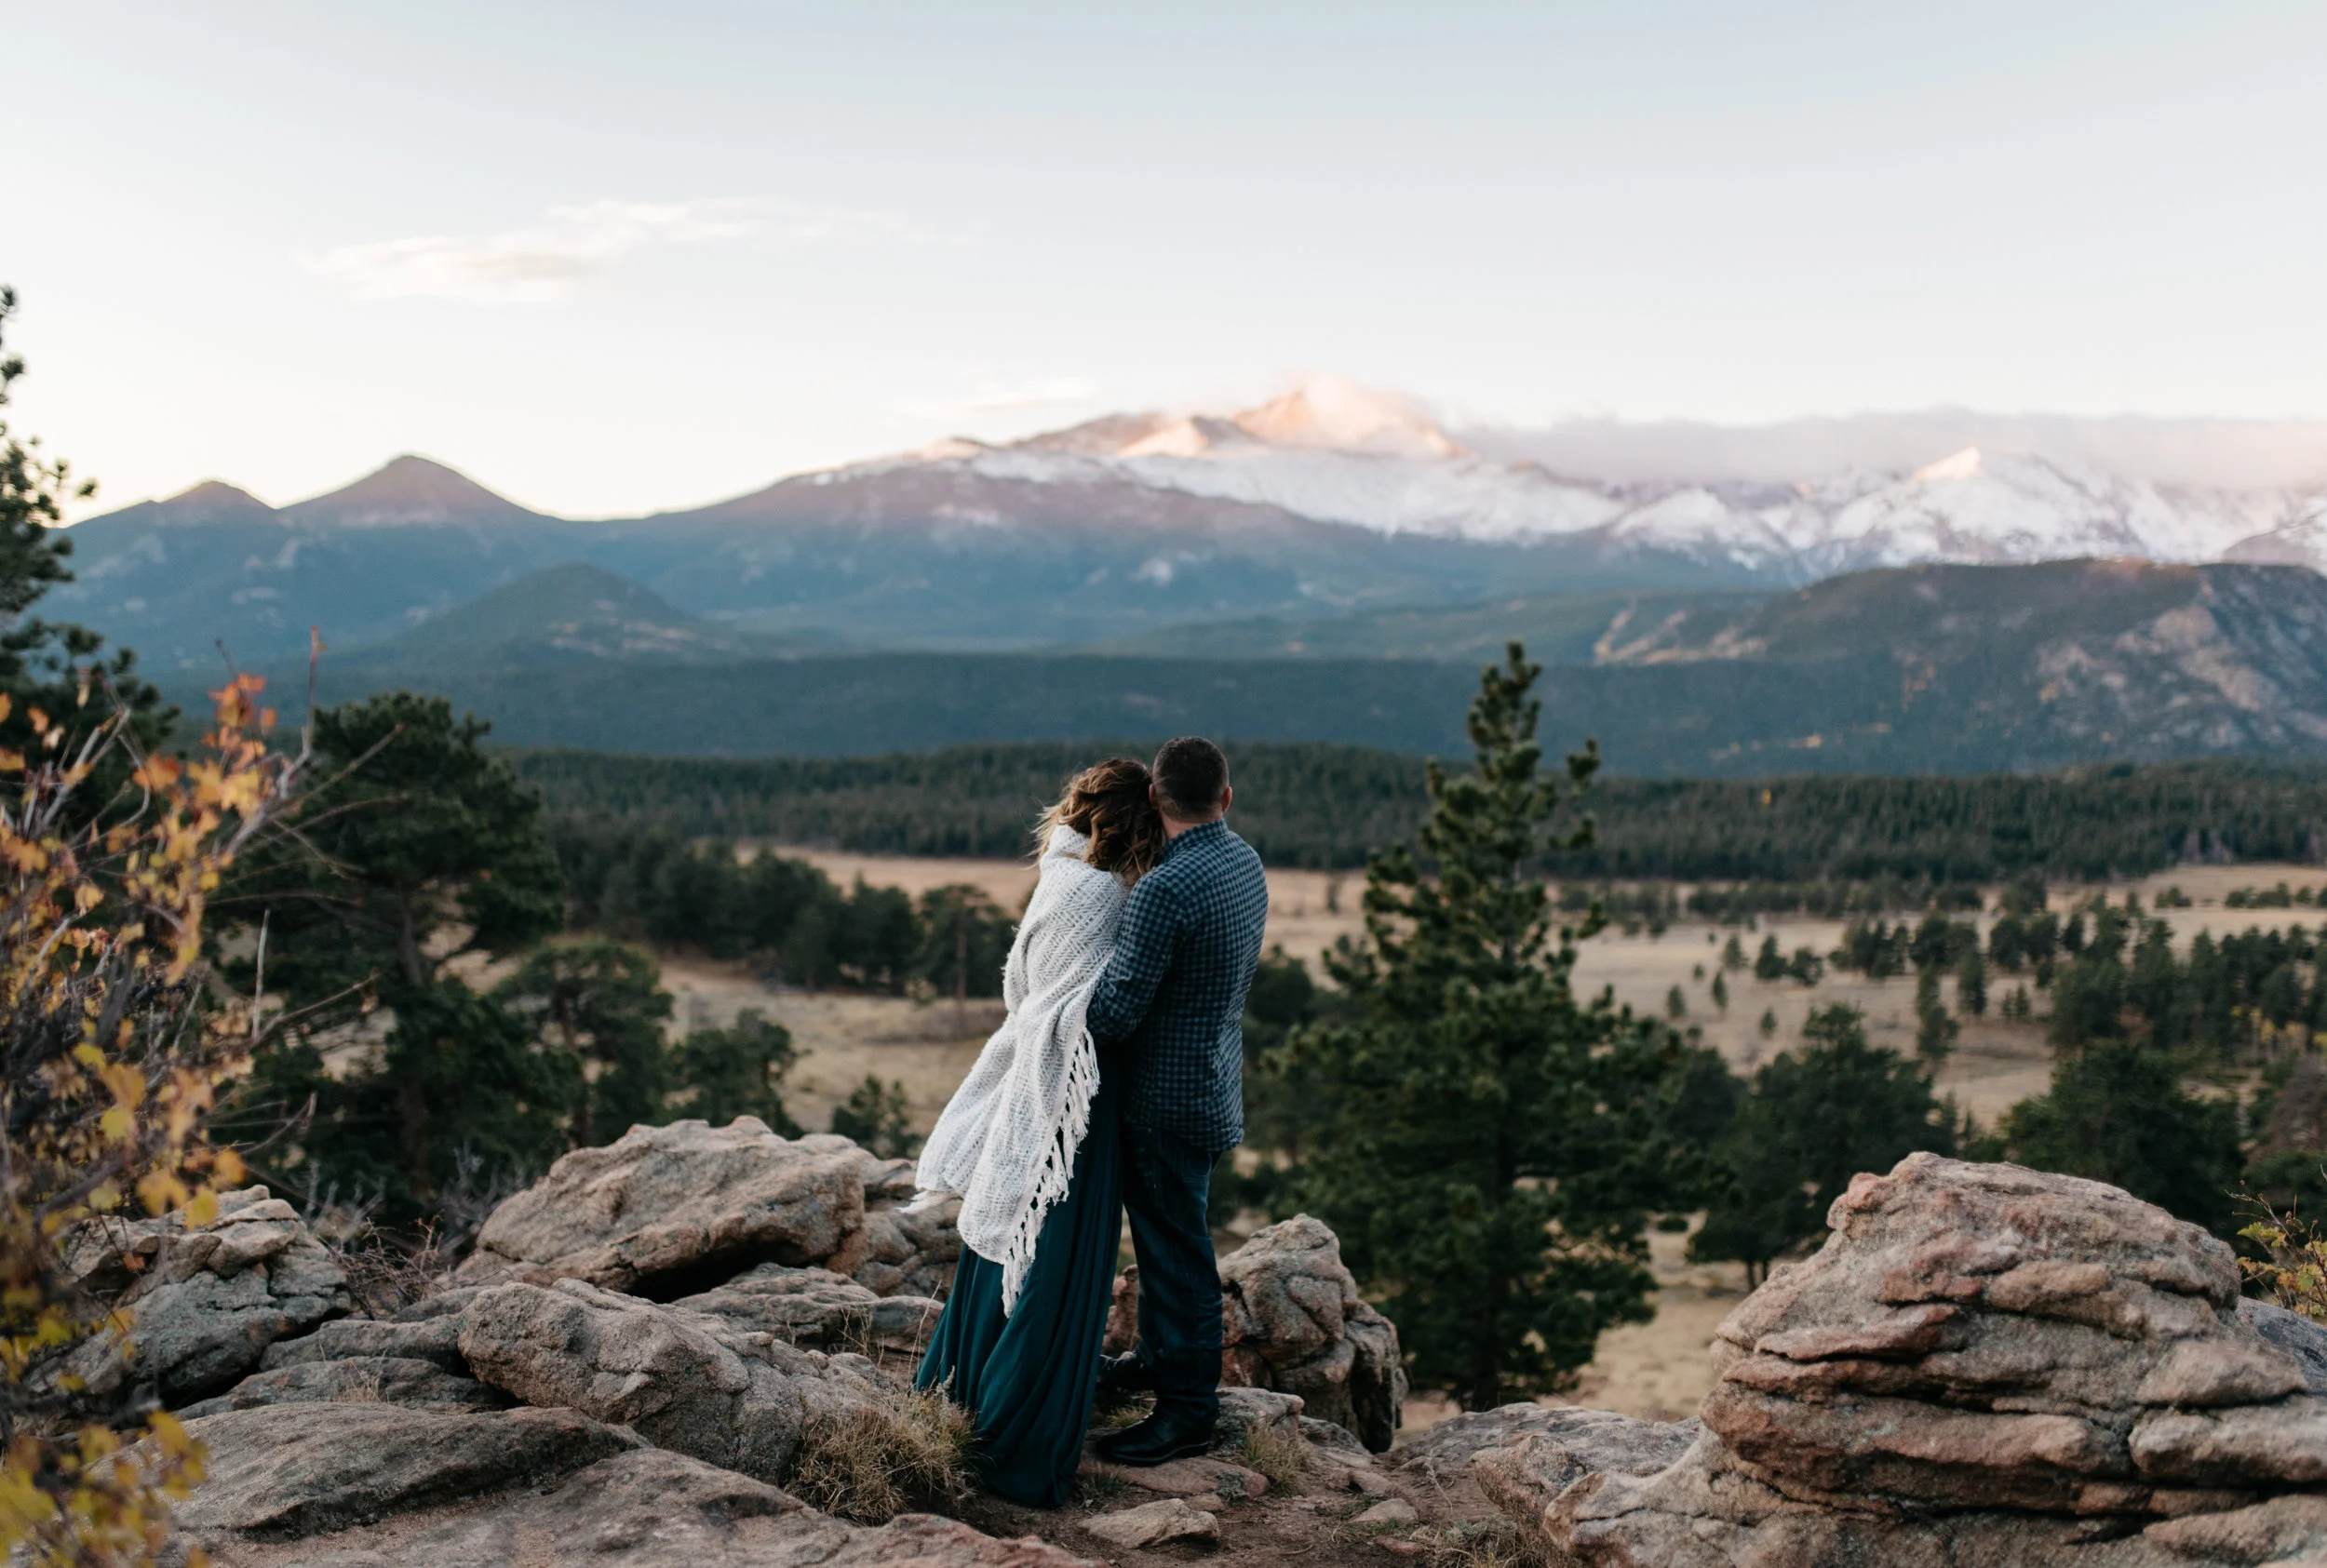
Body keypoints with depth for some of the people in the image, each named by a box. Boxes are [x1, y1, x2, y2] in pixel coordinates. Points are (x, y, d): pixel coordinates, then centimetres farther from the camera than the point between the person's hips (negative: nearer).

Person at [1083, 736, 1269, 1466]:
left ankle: (1189, 1410, 12)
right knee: (1167, 1232, 24)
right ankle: (1161, 1355, 40)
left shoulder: (1165, 890, -26)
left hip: (1165, 1097, -9)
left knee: (1175, 1244, 2)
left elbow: (1116, 1009, -23)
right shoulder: (1246, 865, 3)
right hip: (1213, 1082, 9)